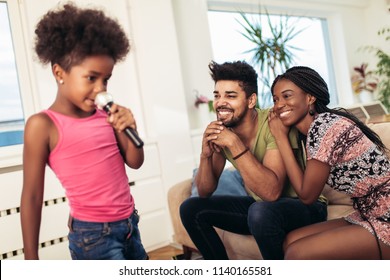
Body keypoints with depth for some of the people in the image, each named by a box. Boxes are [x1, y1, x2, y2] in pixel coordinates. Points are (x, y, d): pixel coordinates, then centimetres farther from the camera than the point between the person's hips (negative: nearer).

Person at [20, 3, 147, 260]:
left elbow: (135, 162, 7)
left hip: (129, 224, 6)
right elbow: (32, 196, -11)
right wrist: (31, 259, -7)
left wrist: (128, 130, -12)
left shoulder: (105, 116, 2)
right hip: (92, 234, -6)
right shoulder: (43, 125, -13)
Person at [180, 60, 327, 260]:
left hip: (304, 206, -6)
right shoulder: (221, 130, -5)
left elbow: (271, 192, -34)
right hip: (258, 205, 6)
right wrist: (206, 154, -21)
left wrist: (234, 143, -33)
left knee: (261, 212, -36)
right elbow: (205, 192, -3)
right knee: (191, 209, -3)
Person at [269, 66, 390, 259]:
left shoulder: (325, 125, -19)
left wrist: (280, 136, -9)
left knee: (298, 254, -16)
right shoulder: (313, 130, 8)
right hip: (370, 216, 9)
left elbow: (307, 194, -13)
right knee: (292, 241, 4)